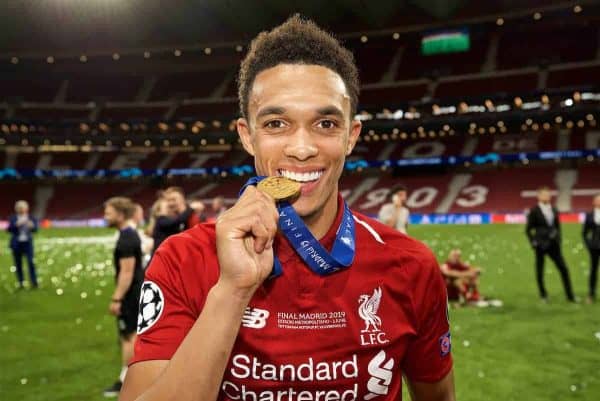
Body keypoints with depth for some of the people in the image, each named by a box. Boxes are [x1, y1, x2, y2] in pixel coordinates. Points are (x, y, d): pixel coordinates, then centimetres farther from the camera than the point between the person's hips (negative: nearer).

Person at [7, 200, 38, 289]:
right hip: (16, 244, 1)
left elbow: (35, 229, -5)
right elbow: (9, 229, -5)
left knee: (30, 262, -12)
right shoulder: (13, 218, 4)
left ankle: (34, 282, -12)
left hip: (27, 243, -1)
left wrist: (32, 226, -28)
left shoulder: (31, 218, 4)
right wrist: (17, 224, -21)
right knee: (18, 264, 3)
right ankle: (21, 283, 11)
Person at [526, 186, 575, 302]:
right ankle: (543, 296, 16)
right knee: (540, 271, 4)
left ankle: (570, 295, 9)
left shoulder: (554, 210, 10)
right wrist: (533, 242, -10)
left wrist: (558, 239, 7)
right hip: (541, 245, -4)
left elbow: (557, 226, 17)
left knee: (564, 269, 2)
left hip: (554, 245, 4)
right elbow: (528, 229, -3)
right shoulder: (534, 211, -5)